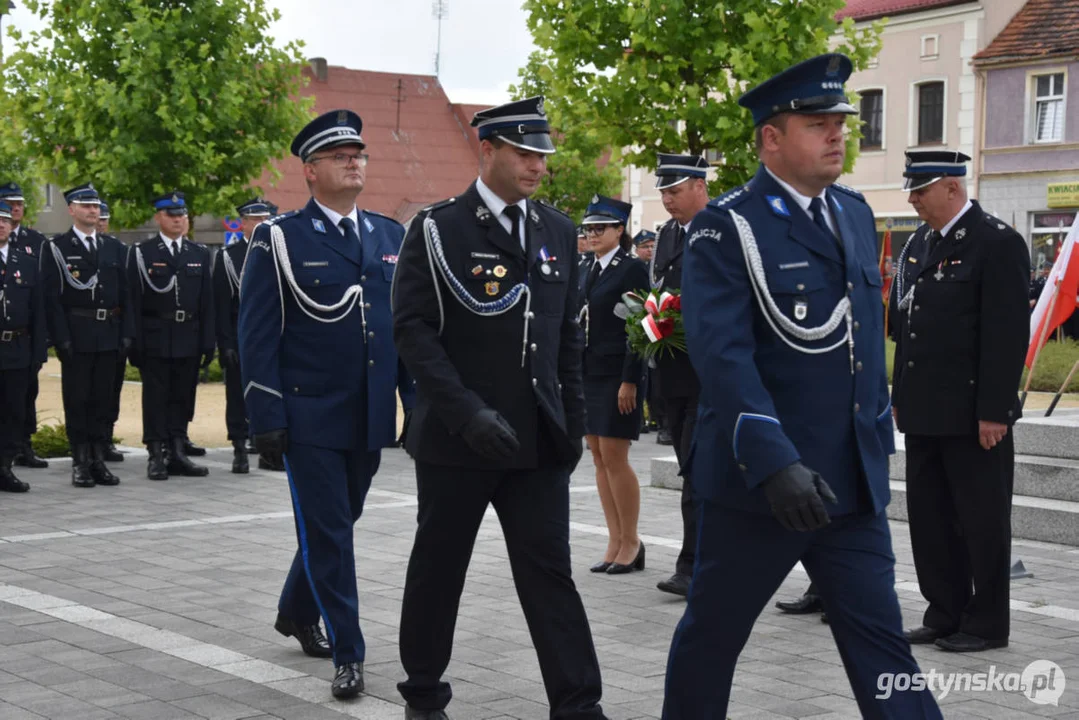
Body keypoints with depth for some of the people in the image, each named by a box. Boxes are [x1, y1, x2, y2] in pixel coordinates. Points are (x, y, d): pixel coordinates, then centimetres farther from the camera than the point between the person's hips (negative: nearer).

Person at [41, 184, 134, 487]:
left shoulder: (115, 247, 12)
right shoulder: (56, 248, 0)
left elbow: (125, 293, 11)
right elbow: (51, 297, -6)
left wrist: (127, 332, 2)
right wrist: (61, 337, -13)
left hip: (109, 335, 4)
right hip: (76, 335, -4)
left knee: (103, 400, 7)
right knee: (77, 400, 1)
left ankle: (99, 460, 13)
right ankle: (81, 463, 6)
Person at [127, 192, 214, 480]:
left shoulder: (200, 253, 11)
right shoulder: (142, 253, 1)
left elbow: (207, 302, 10)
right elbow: (134, 301, -3)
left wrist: (208, 342, 5)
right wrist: (135, 343, -9)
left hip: (188, 340, 3)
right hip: (155, 340, -3)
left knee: (182, 397, 7)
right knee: (156, 397, 1)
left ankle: (177, 453, 15)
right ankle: (157, 456, 6)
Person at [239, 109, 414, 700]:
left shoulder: (390, 236, 10)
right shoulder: (280, 239, -4)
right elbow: (257, 335, -6)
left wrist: (418, 404, 7)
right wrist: (266, 417, -12)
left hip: (370, 418, 5)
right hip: (309, 416, -5)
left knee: (336, 524, 17)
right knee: (327, 532, -1)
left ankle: (296, 613, 40)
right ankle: (347, 653, 7)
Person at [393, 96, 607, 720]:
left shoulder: (558, 231, 10)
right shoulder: (437, 229, -5)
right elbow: (414, 329, -11)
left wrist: (573, 422, 10)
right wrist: (468, 412, -20)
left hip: (538, 437, 3)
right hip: (455, 437, -3)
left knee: (550, 571, 1)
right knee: (438, 569, 9)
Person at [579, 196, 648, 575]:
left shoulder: (632, 269, -8)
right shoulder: (587, 270, 14)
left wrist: (629, 382, -18)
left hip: (616, 374, -8)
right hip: (586, 373, 8)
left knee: (614, 457, -7)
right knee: (599, 458, 8)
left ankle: (631, 542, 5)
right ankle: (615, 543, 13)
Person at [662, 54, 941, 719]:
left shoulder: (855, 214, 11)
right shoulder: (726, 228, -10)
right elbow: (723, 357, -21)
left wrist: (880, 431, 16)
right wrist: (774, 462, -29)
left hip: (854, 483, 6)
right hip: (758, 482, -5)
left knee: (881, 640, 4)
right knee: (712, 636, 10)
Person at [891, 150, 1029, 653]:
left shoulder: (998, 243, -11)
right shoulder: (919, 244, 13)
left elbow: (1008, 334, -15)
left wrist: (994, 412, -18)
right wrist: (900, 396, 14)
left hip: (973, 416, -8)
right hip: (925, 413, 8)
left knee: (982, 520, 3)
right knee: (929, 517, 12)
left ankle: (986, 623, 13)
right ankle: (944, 615, 22)